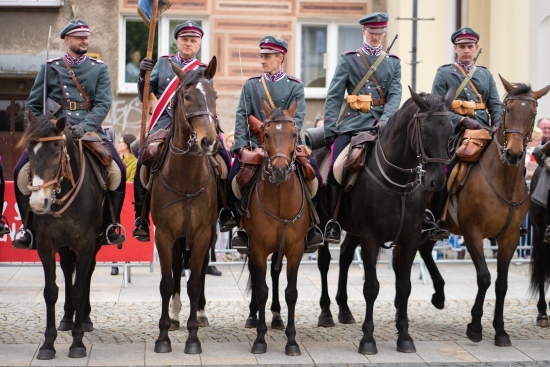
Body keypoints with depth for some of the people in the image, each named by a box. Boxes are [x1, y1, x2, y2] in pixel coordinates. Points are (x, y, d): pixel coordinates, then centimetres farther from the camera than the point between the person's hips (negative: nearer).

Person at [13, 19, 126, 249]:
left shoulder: (99, 69, 10)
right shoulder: (50, 68, 10)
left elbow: (103, 103, -3)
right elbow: (33, 105, 13)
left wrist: (85, 126, -19)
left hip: (90, 131, 0)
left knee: (117, 170, -22)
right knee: (21, 172, -16)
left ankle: (109, 227, -6)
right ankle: (31, 229, -2)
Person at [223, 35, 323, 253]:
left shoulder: (295, 86, 7)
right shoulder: (251, 85, 11)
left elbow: (297, 117, -5)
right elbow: (242, 116, 3)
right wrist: (241, 145, -12)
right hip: (256, 145, 1)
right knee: (234, 177, -19)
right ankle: (242, 226, -1)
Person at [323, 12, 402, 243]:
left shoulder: (393, 62, 14)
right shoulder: (349, 59, 7)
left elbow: (395, 94, 1)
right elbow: (334, 96, 2)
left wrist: (385, 120, -18)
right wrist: (329, 130, -7)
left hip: (382, 123, 2)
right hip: (354, 123, -2)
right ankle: (333, 222, -5)